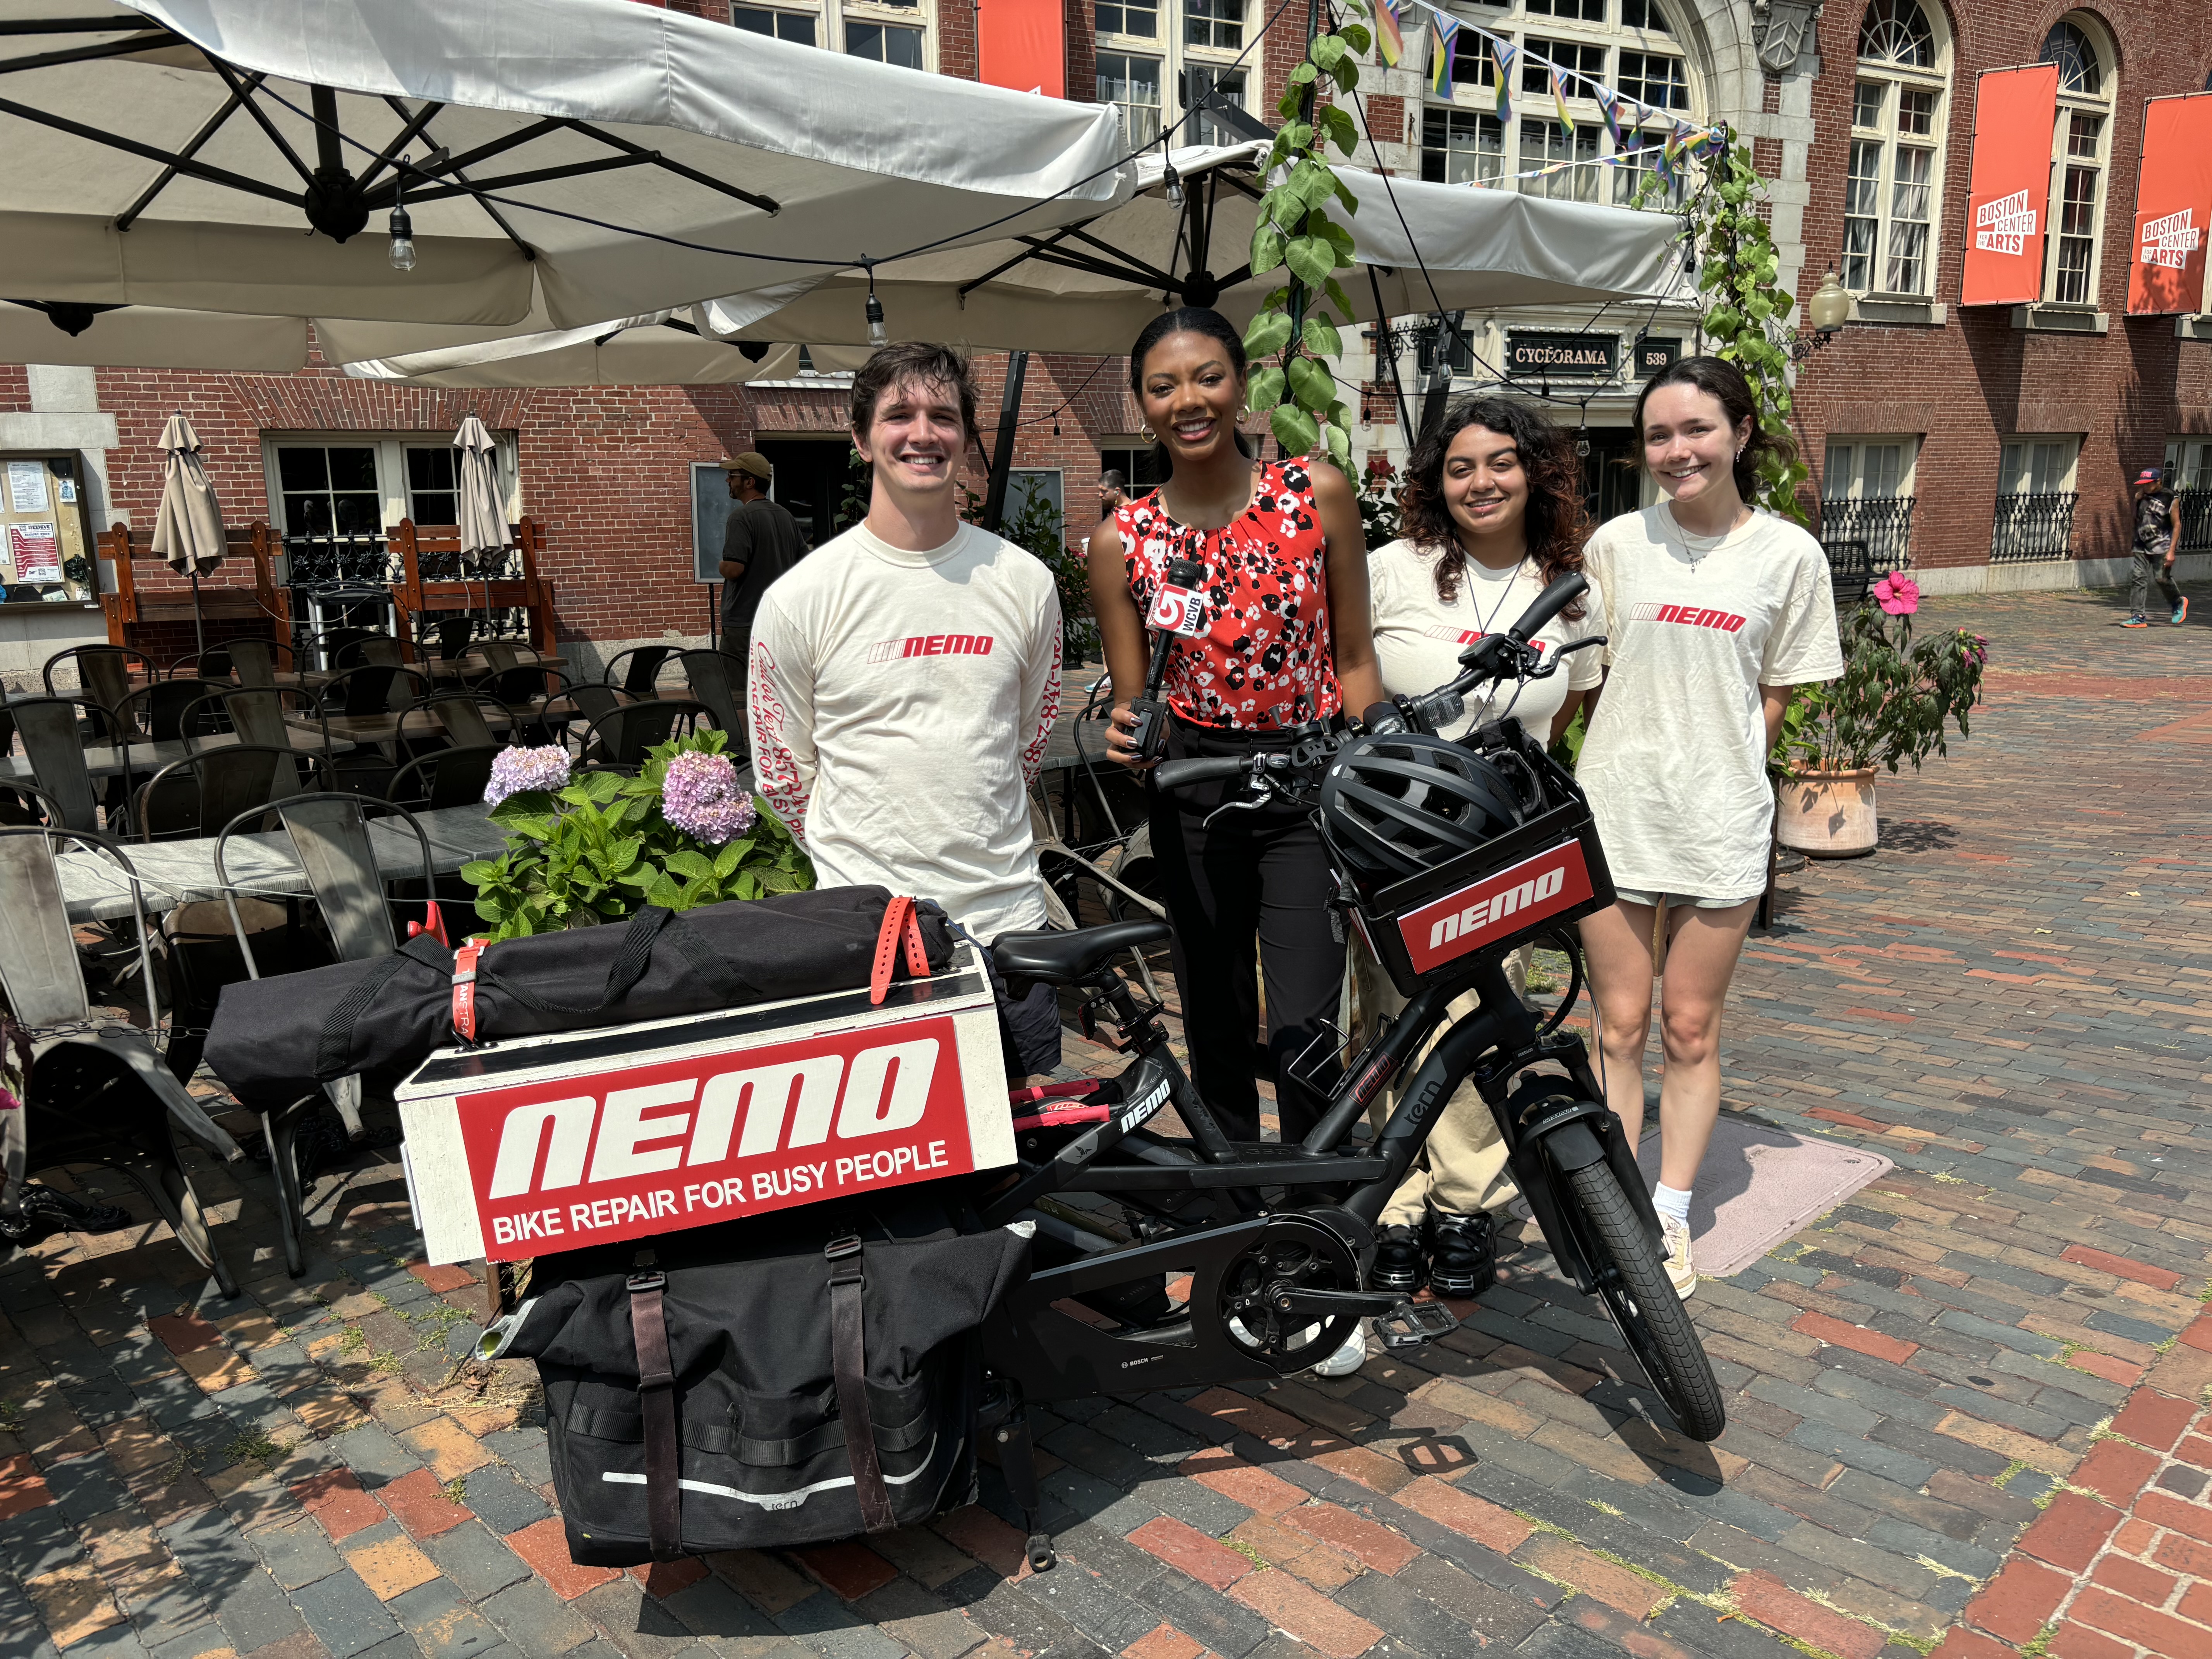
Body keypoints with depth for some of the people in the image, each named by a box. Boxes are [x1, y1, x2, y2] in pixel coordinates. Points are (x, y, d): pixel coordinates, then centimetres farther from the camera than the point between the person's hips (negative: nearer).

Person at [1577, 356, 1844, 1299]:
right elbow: (1589, 674, 7)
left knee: (1691, 1031, 9)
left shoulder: (1788, 553, 1)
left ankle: (1670, 1220, 22)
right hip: (1615, 812, 1)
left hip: (1720, 821, 0)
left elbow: (1774, 697, 6)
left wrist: (1719, 774, -2)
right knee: (1619, 1026, 7)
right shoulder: (1617, 544, 2)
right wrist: (1638, 763, -3)